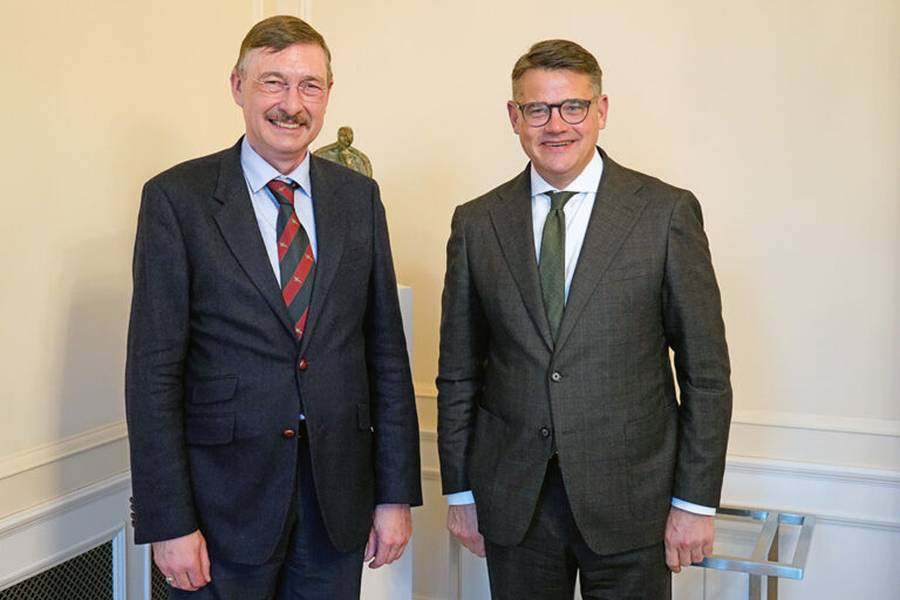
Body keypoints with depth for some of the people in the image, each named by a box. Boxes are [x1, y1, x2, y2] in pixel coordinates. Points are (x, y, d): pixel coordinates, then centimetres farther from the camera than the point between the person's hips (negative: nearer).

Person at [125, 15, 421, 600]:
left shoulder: (359, 196, 4)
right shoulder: (177, 197, -6)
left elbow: (385, 349, 4)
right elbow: (154, 369, -7)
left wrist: (396, 493, 2)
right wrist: (168, 523, -10)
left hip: (339, 492, 3)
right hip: (225, 497, -3)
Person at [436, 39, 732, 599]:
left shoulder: (666, 212, -5)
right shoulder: (477, 223, 1)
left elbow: (705, 371, -3)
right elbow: (459, 370, 6)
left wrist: (696, 501, -4)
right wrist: (460, 490, 6)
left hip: (629, 497, -1)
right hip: (512, 502, 2)